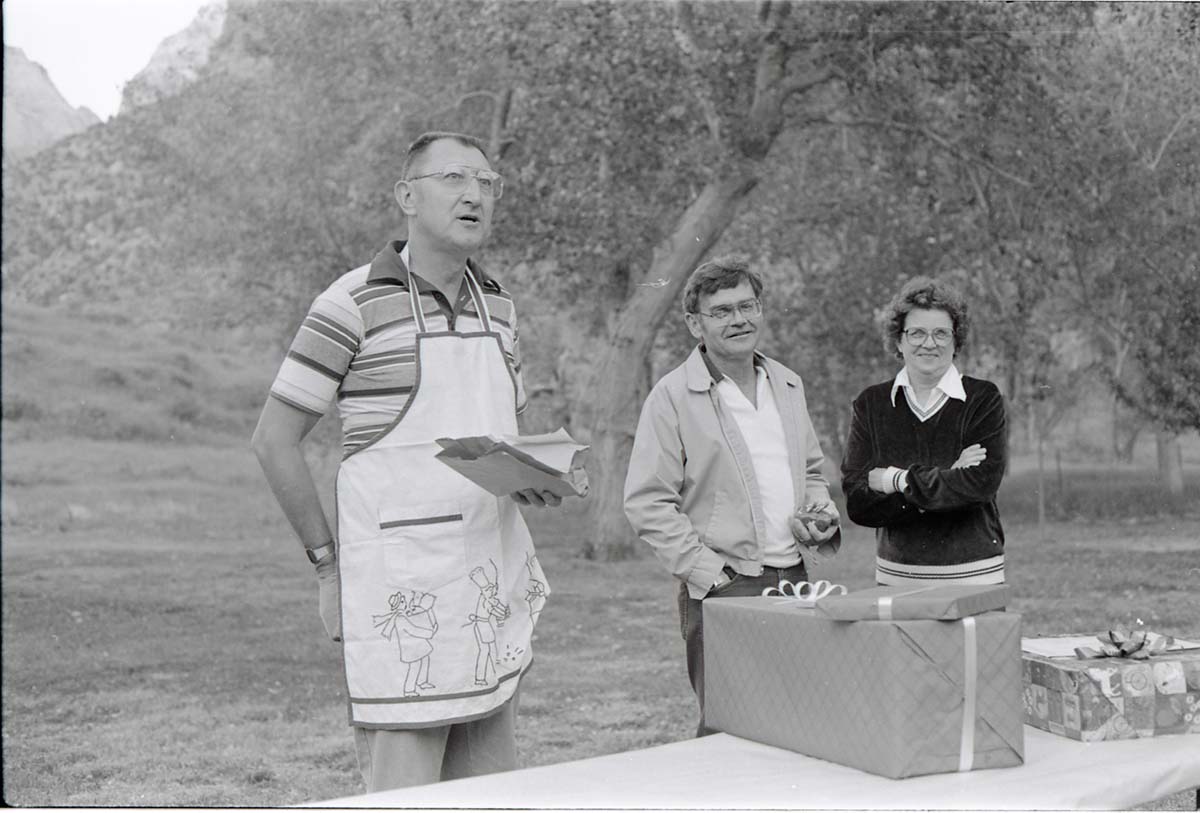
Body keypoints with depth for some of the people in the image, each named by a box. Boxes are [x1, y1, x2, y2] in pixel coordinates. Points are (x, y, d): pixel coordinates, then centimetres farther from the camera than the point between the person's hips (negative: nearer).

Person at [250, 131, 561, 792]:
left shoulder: (499, 307, 13)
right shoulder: (354, 303, -7)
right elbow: (274, 440, -4)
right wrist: (327, 563, -5)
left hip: (496, 581, 7)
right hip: (401, 587, -7)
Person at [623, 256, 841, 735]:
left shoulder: (787, 385, 15)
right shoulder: (673, 397, -5)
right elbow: (646, 504, -9)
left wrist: (822, 511, 6)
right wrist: (712, 575, -14)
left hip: (794, 582, 6)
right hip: (723, 590, -6)